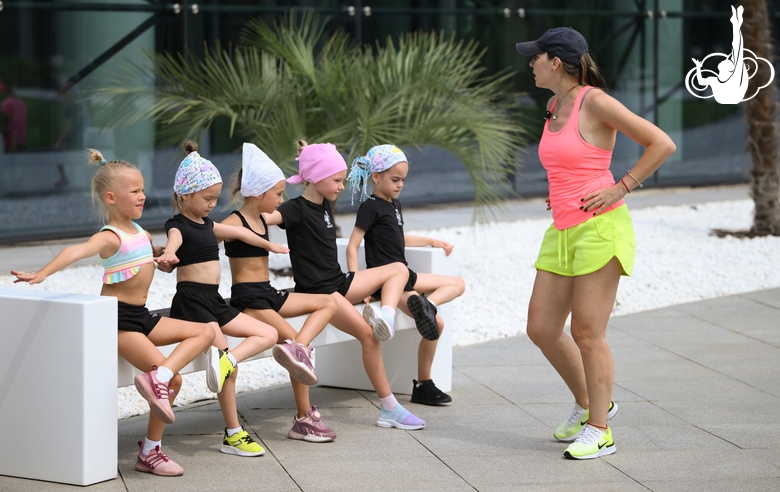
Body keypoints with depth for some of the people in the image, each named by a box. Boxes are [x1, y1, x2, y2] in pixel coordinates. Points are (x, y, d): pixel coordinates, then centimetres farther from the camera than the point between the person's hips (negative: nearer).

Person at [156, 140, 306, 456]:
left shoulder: (207, 225, 17)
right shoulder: (178, 225, -9)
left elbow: (239, 233, 33)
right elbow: (173, 243, -33)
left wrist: (269, 245, 48)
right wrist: (167, 257, -57)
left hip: (214, 302, 9)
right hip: (191, 300, -9)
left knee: (268, 334, 1)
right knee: (229, 366, -18)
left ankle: (227, 361, -14)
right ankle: (233, 435, -12)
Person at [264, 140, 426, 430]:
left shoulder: (325, 205, 13)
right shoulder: (296, 210, -11)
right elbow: (264, 217, -28)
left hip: (339, 282, 9)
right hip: (317, 290, -9)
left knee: (399, 269, 6)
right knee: (368, 333, -20)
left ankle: (386, 317, -23)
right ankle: (389, 409, -15)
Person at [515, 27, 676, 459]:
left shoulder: (595, 101, -10)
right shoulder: (555, 107, 13)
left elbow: (662, 144, -12)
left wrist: (620, 189, -12)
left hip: (599, 229, -8)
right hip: (562, 232, 8)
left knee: (587, 333, -5)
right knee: (541, 330, 8)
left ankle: (599, 431, 6)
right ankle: (587, 404, 27)